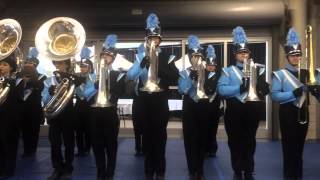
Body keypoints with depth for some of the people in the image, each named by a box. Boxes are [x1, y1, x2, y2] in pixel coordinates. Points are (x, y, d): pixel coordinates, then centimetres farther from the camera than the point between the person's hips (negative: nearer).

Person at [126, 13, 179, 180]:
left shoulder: (165, 57, 2)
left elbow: (175, 77, -10)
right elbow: (130, 76, -8)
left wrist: (158, 69, -20)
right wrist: (144, 62, -21)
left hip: (160, 103, -1)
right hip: (144, 103, 1)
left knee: (160, 137, 4)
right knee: (147, 136, 8)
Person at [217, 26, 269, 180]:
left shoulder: (256, 69, 9)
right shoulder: (228, 71, 2)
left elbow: (265, 89, 1)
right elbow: (221, 89, -12)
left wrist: (257, 86, -21)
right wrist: (240, 88, -22)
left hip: (251, 110, 2)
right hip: (234, 111, -2)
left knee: (250, 143, 9)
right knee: (235, 143, 4)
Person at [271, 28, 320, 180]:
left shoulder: (306, 73, 9)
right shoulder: (279, 74, -7)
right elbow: (274, 95, -15)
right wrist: (293, 93, -25)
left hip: (302, 111, 5)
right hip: (288, 112, -5)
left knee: (300, 144, 14)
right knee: (289, 144, 1)